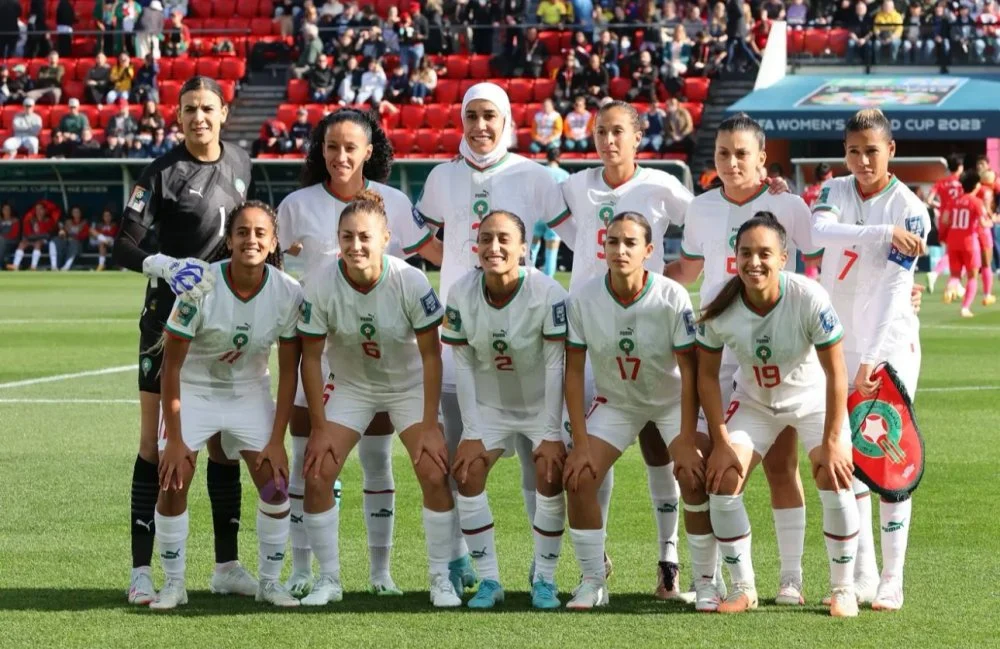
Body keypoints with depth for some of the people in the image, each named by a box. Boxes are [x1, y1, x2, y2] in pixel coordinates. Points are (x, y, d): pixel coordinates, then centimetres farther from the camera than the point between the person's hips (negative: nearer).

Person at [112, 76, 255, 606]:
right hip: (170, 314, -5)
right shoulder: (163, 173, -10)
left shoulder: (239, 164, 7)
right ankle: (141, 571, -5)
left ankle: (227, 566, 17)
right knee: (156, 443, -6)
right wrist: (163, 265, -31)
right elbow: (123, 246, -14)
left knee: (225, 442, 9)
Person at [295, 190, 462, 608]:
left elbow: (430, 354, -16)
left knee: (435, 474, -14)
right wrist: (319, 427, -11)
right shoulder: (321, 284, -22)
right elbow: (311, 357, -11)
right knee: (317, 475, -11)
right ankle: (328, 580, 5)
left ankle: (440, 580, 1)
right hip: (349, 385, 1)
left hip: (410, 386, -1)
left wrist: (429, 426, -16)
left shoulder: (410, 282, -25)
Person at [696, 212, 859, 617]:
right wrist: (721, 442, -13)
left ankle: (843, 590, 0)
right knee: (722, 482, -12)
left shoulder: (809, 299, -31)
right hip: (753, 400, 2)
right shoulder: (718, 304, -24)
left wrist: (831, 443, -23)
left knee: (835, 481, -19)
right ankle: (743, 589, 7)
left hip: (813, 398, -2)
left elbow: (836, 373, -23)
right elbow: (707, 374, -11)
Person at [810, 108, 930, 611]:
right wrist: (882, 234, -30)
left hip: (889, 345, -4)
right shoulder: (835, 191, 4)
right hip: (839, 344, 5)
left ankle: (892, 581, -2)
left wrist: (873, 358, -29)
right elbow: (818, 231, -19)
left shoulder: (910, 210, -10)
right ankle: (861, 576, 10)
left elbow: (895, 293, -19)